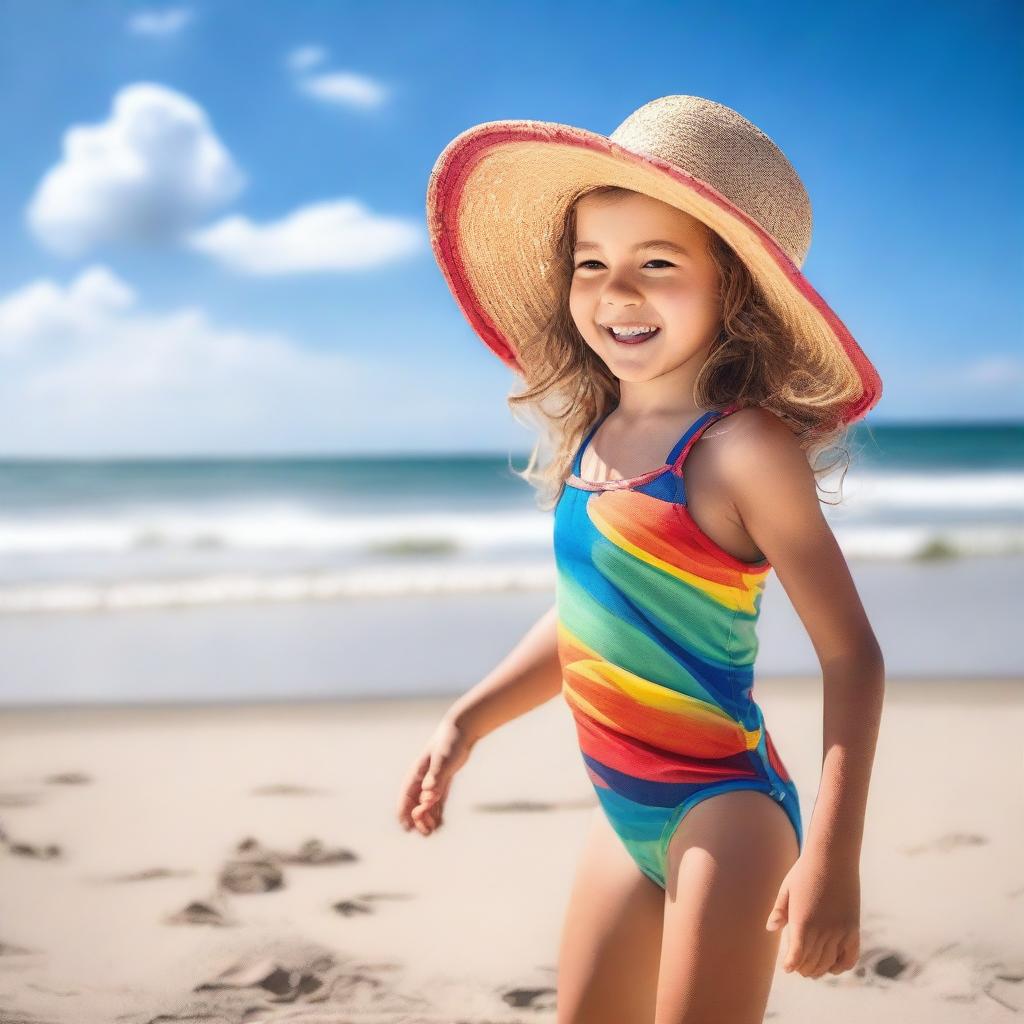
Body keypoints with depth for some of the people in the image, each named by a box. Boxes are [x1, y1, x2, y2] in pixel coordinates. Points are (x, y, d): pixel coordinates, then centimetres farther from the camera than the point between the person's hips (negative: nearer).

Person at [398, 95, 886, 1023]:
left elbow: (850, 654, -14)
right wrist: (465, 722, 14)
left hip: (723, 815, -7)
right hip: (626, 816, 7)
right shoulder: (592, 438, 5)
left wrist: (834, 856, -19)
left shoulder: (743, 448, -15)